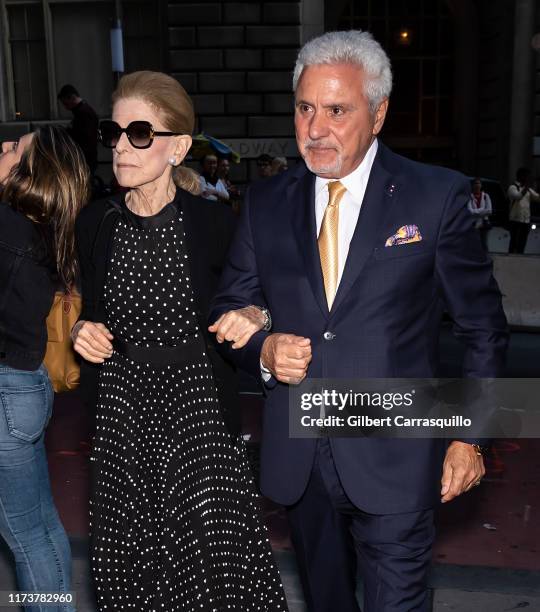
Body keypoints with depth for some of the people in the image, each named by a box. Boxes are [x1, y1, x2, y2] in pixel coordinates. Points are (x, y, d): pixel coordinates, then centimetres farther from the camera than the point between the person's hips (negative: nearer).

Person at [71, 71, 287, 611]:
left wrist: (255, 319, -16)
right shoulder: (94, 222, 2)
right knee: (128, 561, 12)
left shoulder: (214, 222, -7)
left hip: (198, 406, -3)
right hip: (120, 410, 3)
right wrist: (79, 331, -4)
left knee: (217, 561, -7)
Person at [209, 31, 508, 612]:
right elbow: (227, 310, 7)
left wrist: (470, 435, -1)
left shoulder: (436, 196, -7)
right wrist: (263, 350, -14)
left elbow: (483, 327, 0)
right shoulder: (265, 202, 1)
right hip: (296, 460, 4)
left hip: (394, 461, -3)